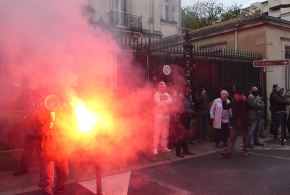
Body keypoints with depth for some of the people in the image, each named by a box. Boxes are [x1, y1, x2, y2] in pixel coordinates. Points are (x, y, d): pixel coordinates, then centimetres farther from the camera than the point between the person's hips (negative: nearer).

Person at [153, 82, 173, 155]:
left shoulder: (167, 94, 15)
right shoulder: (156, 94, -3)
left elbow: (171, 101, -1)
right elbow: (159, 103, -17)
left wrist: (163, 102, -15)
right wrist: (167, 103, -5)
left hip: (166, 115, 6)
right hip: (159, 115, -6)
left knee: (165, 132, 9)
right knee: (157, 132, -6)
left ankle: (163, 147, 18)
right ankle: (155, 148, -1)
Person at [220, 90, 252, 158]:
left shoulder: (244, 102, -6)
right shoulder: (232, 103, 4)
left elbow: (250, 108, -20)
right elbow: (225, 107, 3)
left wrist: (245, 100, -32)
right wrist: (224, 101, -14)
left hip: (243, 122, -2)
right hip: (235, 123, 3)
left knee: (245, 138, 12)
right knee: (232, 138, -1)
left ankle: (245, 151, 29)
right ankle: (228, 152, -4)